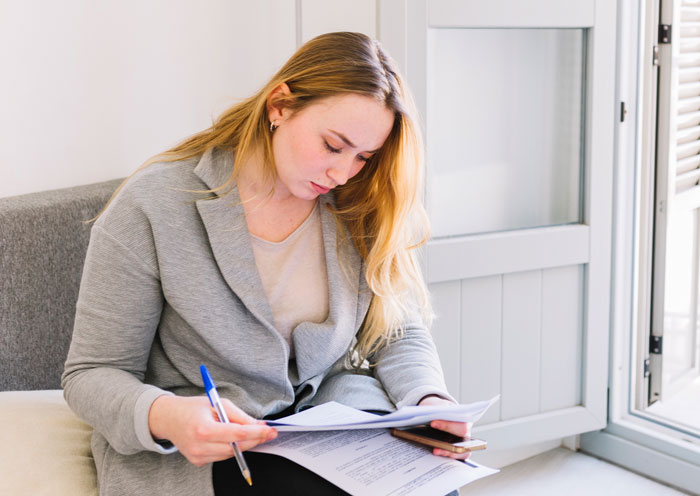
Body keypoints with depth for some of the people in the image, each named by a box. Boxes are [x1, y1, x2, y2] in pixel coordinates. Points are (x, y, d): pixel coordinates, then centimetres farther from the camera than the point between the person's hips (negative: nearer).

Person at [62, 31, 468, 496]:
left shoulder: (363, 210, -1)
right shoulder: (151, 207, -13)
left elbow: (402, 334, 8)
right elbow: (93, 373, -9)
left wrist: (429, 401, -15)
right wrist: (162, 417, -32)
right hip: (193, 451, -4)